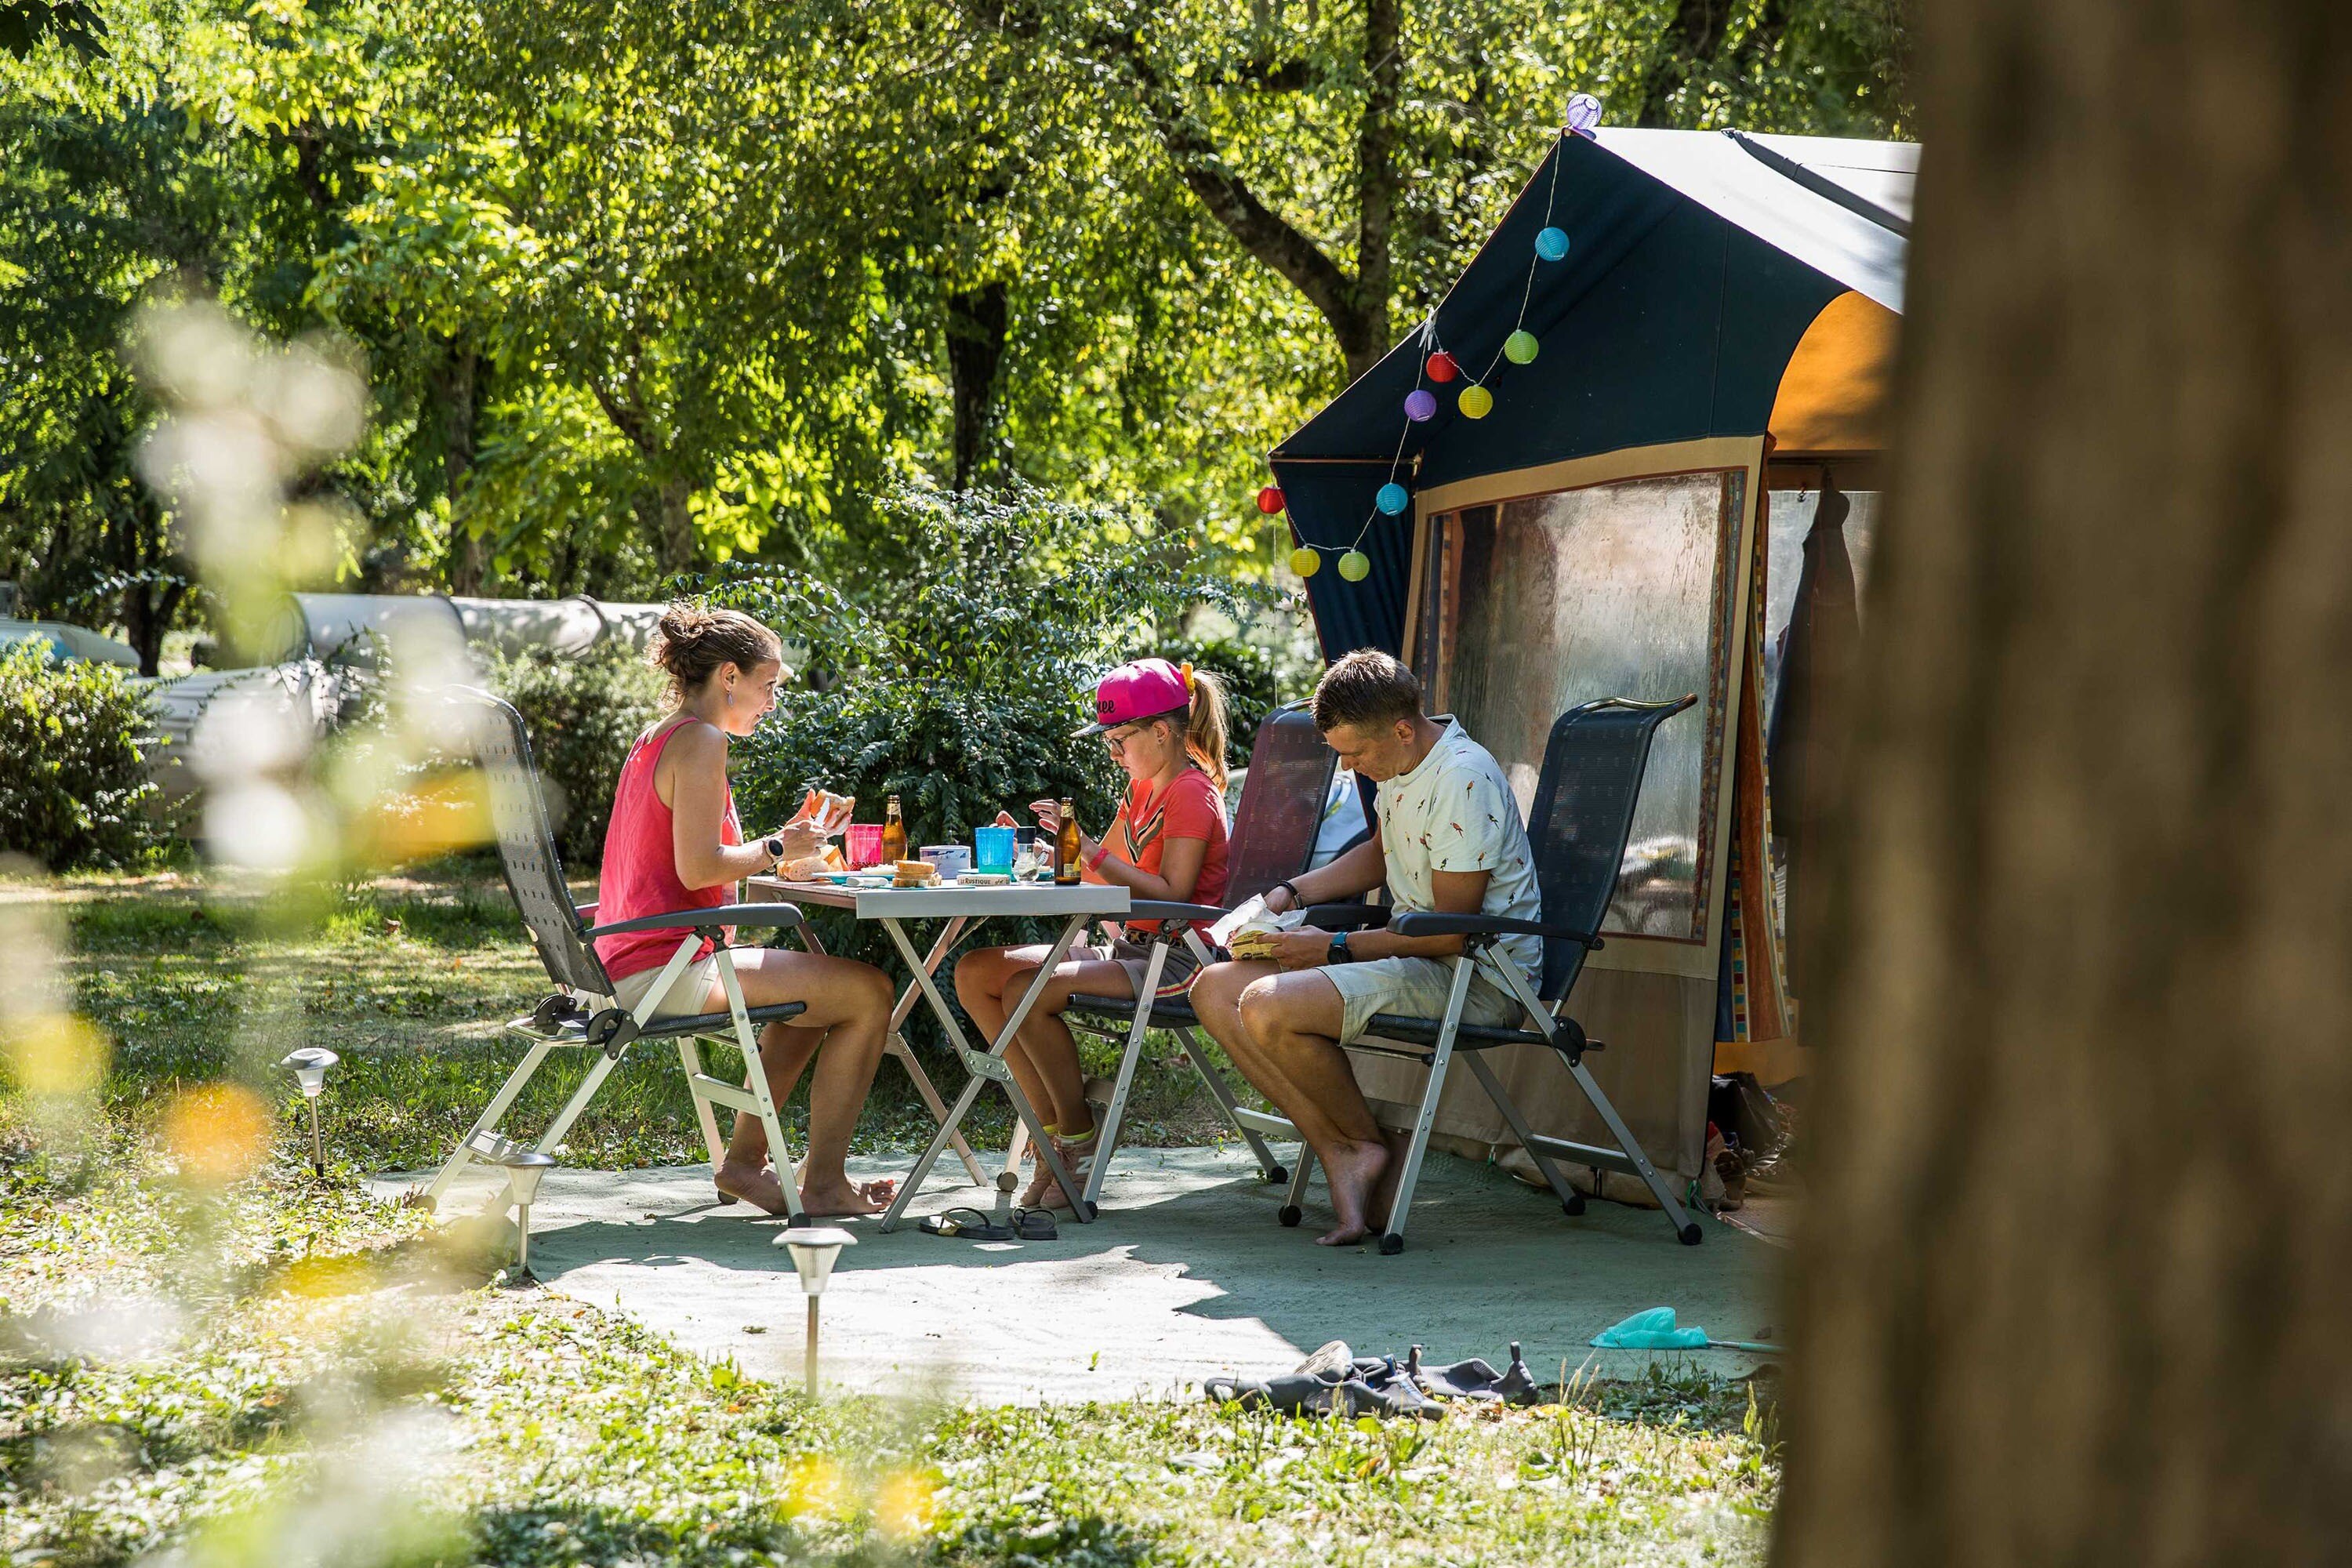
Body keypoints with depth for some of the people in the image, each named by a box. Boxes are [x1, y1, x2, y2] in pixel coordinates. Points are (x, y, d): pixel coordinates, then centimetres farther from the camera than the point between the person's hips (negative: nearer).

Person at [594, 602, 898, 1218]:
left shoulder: (655, 738, 18)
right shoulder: (700, 741, -12)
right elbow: (697, 868, -21)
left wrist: (784, 845, 13)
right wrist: (777, 849, -6)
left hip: (627, 969, 11)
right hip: (665, 969, -11)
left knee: (814, 988, 30)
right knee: (867, 992, -9)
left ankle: (745, 1160, 25)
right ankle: (824, 1184, -4)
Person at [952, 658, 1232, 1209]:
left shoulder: (1192, 792, -11)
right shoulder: (1144, 788, 18)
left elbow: (1172, 895, -21)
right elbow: (1107, 873, 21)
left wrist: (1091, 850, -22)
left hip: (1173, 961, -10)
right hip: (1132, 948, 10)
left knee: (1027, 992, -28)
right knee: (975, 971, -1)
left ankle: (1080, 1140, -14)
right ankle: (1052, 1120, -3)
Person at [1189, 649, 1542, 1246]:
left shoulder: (1463, 779, -21)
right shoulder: (1400, 766, 8)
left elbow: (1453, 931, -21)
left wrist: (1337, 948, -15)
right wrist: (1291, 891, 15)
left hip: (1477, 975, -10)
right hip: (1414, 957, 10)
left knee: (1269, 1008, -28)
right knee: (1216, 990, -1)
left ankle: (1365, 1142, -4)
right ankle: (1340, 1154, -10)